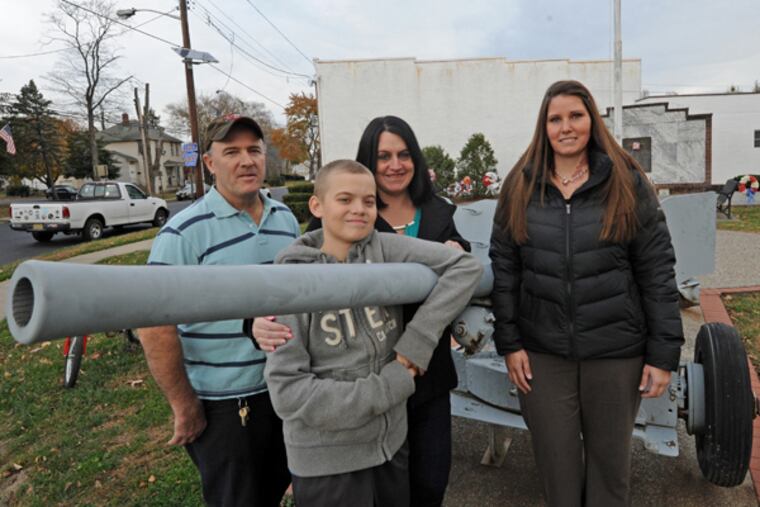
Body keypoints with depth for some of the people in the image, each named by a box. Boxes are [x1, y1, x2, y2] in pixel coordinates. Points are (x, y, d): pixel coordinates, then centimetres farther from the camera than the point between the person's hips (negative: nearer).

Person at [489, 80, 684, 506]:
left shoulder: (627, 183, -3)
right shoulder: (521, 187, 1)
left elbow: (657, 272, -3)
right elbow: (504, 268, 2)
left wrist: (664, 353, -5)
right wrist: (509, 342, -2)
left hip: (616, 351, -1)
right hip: (542, 351, 1)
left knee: (611, 458, 17)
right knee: (556, 462, 14)